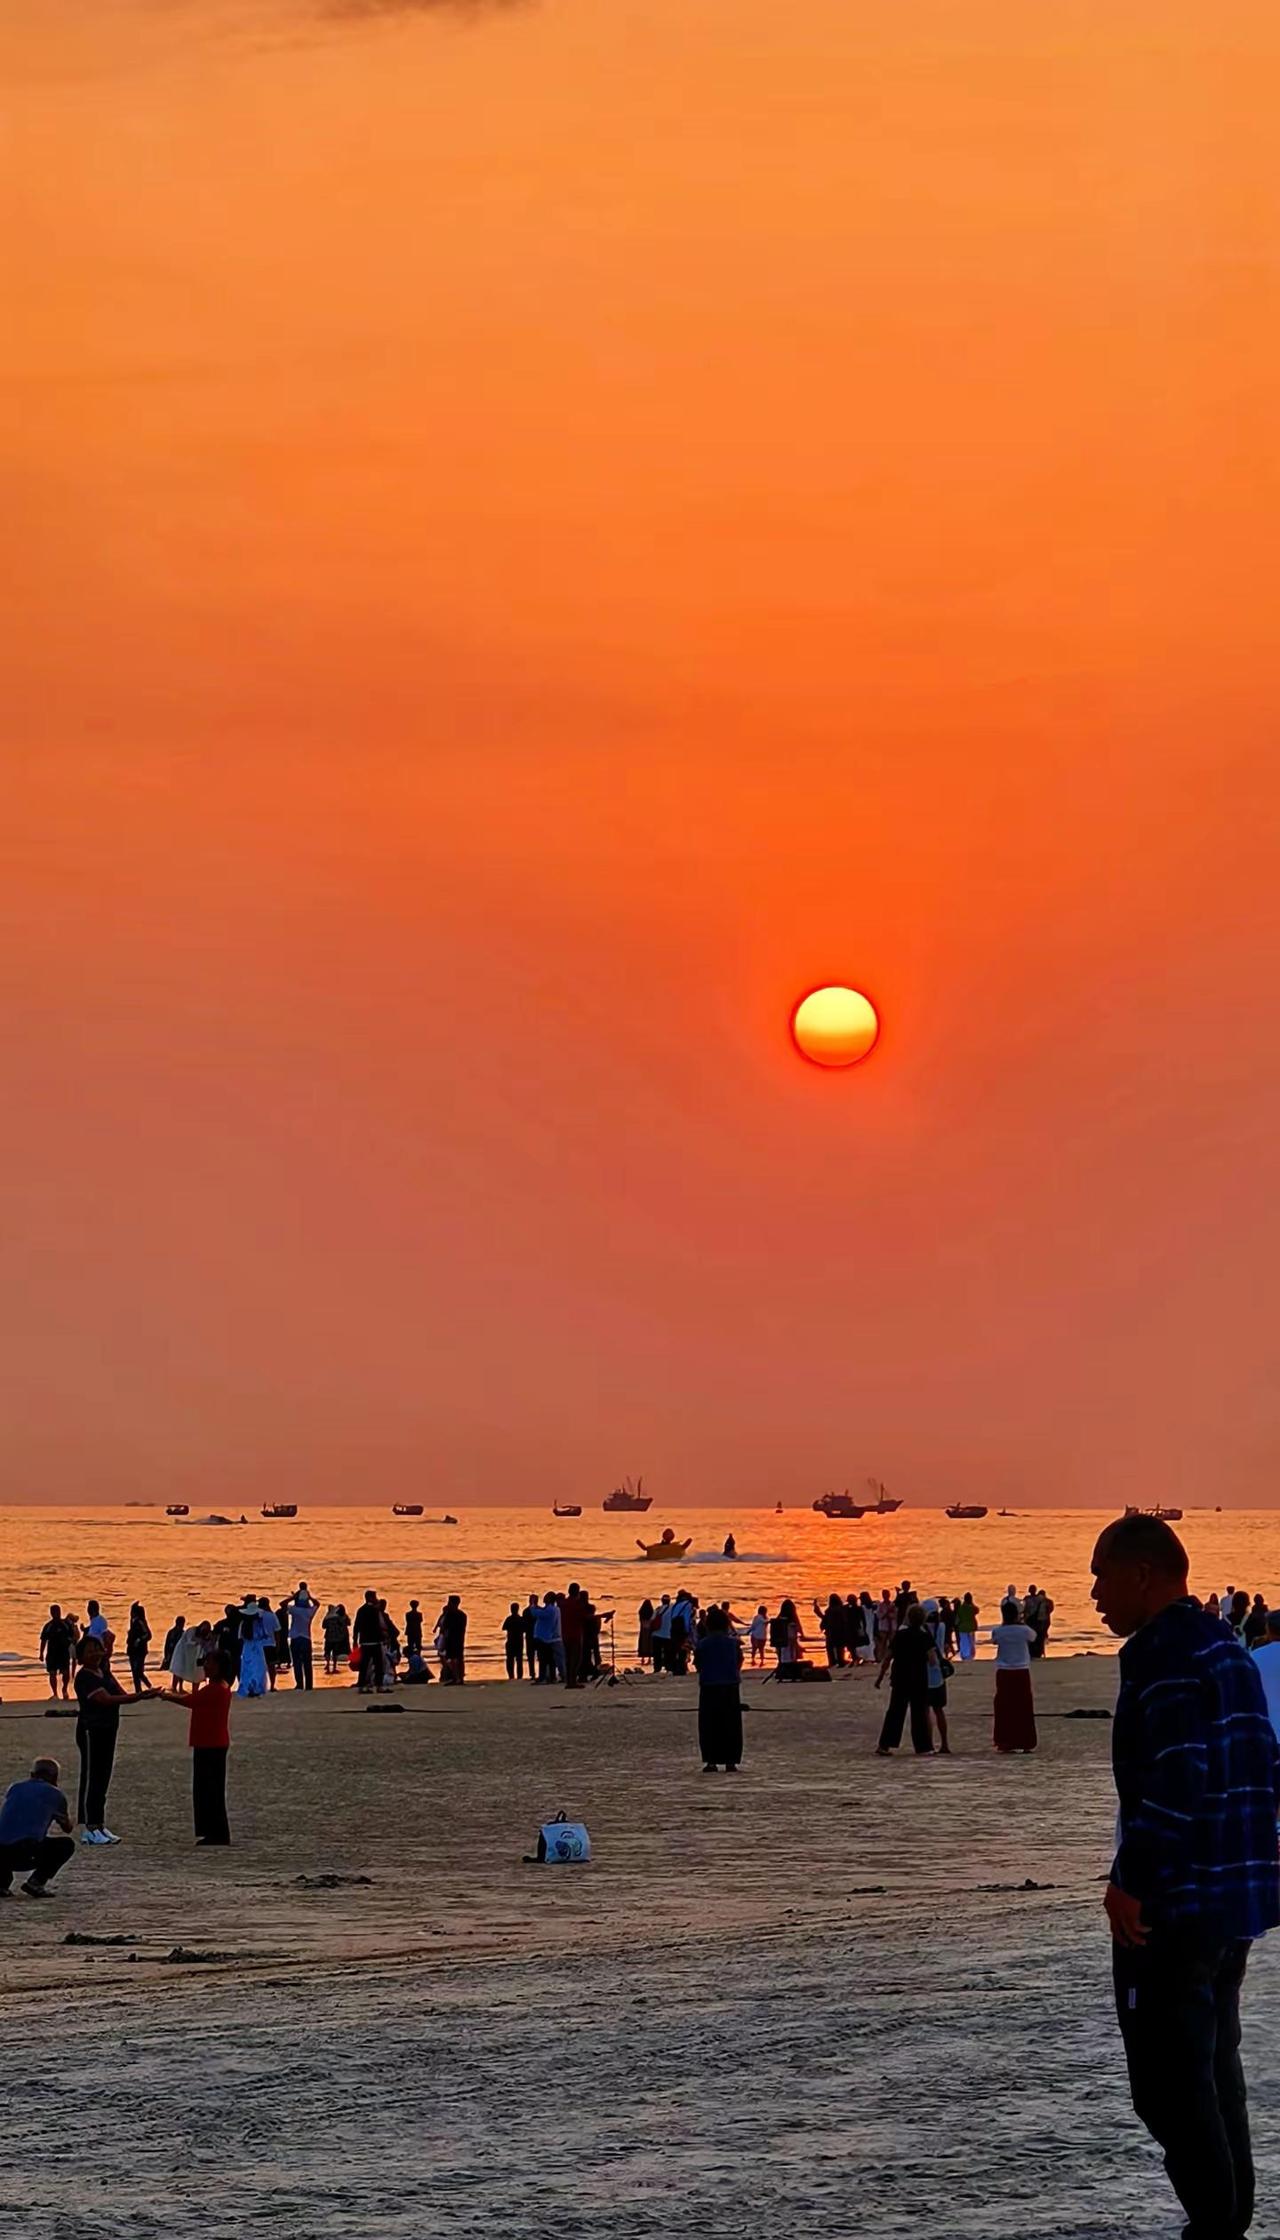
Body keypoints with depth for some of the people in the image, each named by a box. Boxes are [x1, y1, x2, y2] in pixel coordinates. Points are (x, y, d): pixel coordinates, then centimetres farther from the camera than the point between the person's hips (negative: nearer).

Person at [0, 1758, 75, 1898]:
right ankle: (36, 1882, 2)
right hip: (27, 1853, -4)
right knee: (67, 1843, 19)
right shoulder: (54, 1794, 14)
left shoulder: (14, 1787, 23)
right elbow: (67, 1828, 30)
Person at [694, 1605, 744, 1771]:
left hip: (709, 1688, -1)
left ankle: (711, 1761, 0)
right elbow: (739, 1662, 6)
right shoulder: (733, 1643, -3)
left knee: (709, 1726, 4)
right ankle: (731, 1761, 6)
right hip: (730, 1688, 1)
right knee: (731, 1725, 7)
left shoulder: (702, 1645, -6)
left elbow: (697, 1665, 1)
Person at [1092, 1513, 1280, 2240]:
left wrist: (1129, 1880, -19)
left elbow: (1173, 1784, -24)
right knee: (1214, 2067, 17)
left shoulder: (1166, 1656, -16)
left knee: (1169, 2080, -4)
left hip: (1175, 1906, -10)